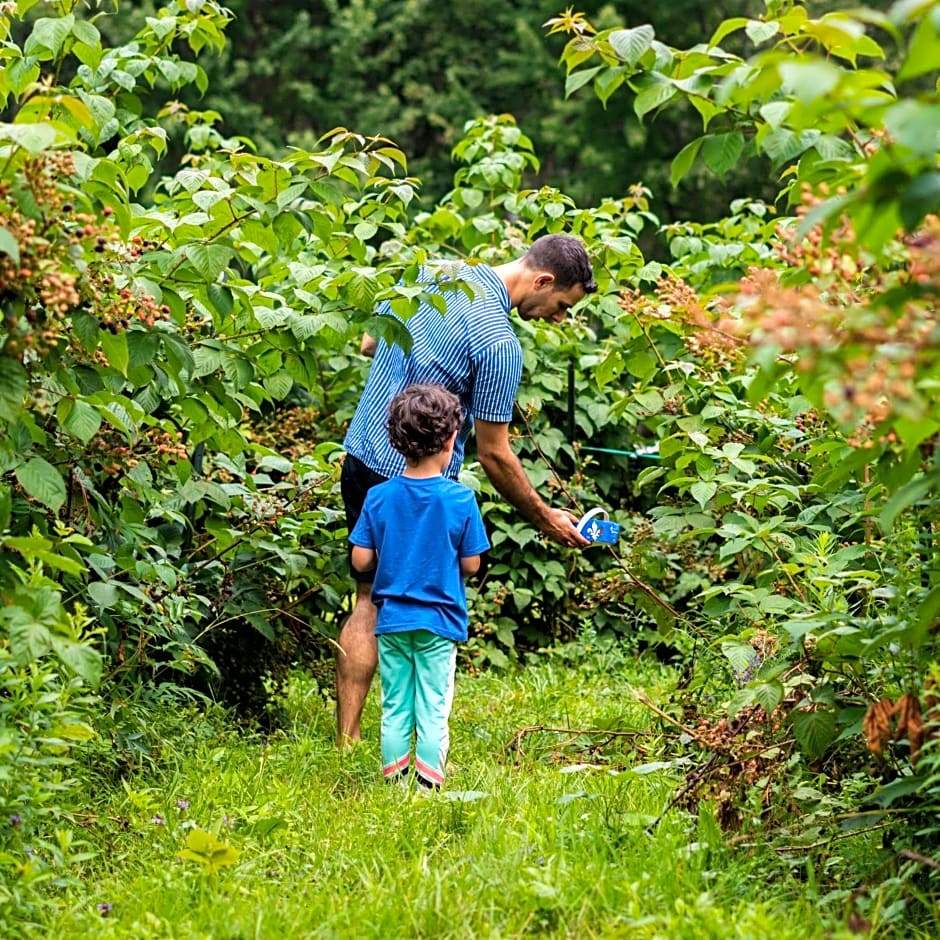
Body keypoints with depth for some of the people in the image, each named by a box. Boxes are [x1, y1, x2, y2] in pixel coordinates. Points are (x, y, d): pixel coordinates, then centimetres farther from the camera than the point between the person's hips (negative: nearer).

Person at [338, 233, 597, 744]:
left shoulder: (430, 272, 3)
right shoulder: (499, 344, -19)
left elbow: (370, 343, 17)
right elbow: (494, 456, -13)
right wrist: (546, 518, -1)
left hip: (360, 457, 7)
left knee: (368, 601, 14)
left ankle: (347, 736, 13)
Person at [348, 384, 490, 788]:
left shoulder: (379, 497, -4)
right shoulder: (461, 499, -10)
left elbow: (360, 561, -3)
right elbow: (471, 564, -5)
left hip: (392, 618, 2)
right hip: (439, 619, -2)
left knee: (394, 706, 10)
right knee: (433, 706, 4)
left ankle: (394, 778, 12)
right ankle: (429, 780, 2)